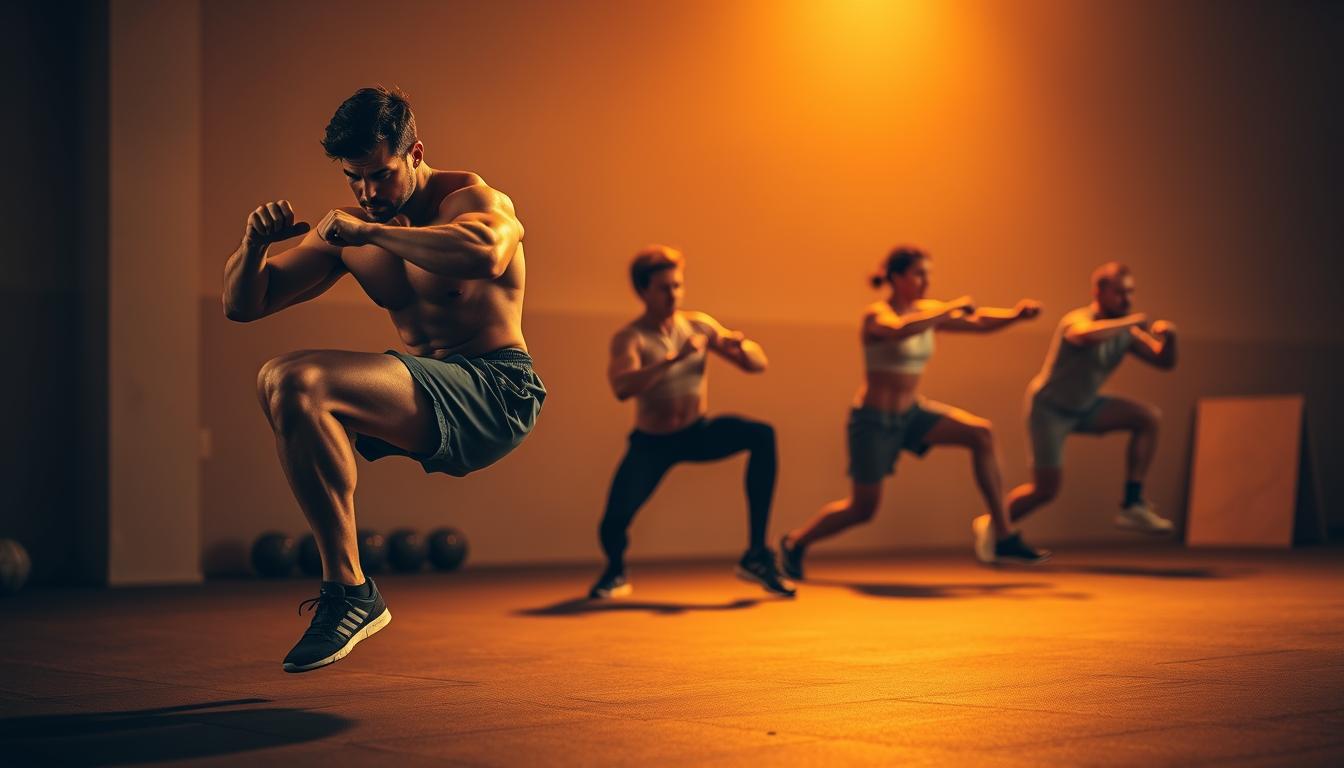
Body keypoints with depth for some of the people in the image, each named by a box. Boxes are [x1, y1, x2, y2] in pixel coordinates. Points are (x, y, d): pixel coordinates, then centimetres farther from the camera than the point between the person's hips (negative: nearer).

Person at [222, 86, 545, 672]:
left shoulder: (470, 198, -8)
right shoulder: (345, 229, 9)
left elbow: (485, 252, -36)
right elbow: (242, 306, 11)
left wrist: (371, 231, -29)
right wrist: (254, 243, -11)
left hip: (495, 393, -8)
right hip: (427, 392, 8)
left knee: (300, 386, -25)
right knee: (279, 379, -11)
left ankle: (349, 590, -18)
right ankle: (339, 577, -8)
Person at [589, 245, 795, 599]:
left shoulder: (699, 324, -3)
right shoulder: (630, 338, -15)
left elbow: (758, 364, 2)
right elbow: (622, 387, -36)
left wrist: (740, 345, -22)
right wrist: (674, 358, -45)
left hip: (698, 433, 3)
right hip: (652, 442, -3)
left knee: (762, 436, -24)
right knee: (614, 522, -24)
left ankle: (757, 556, -18)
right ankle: (616, 572, 18)